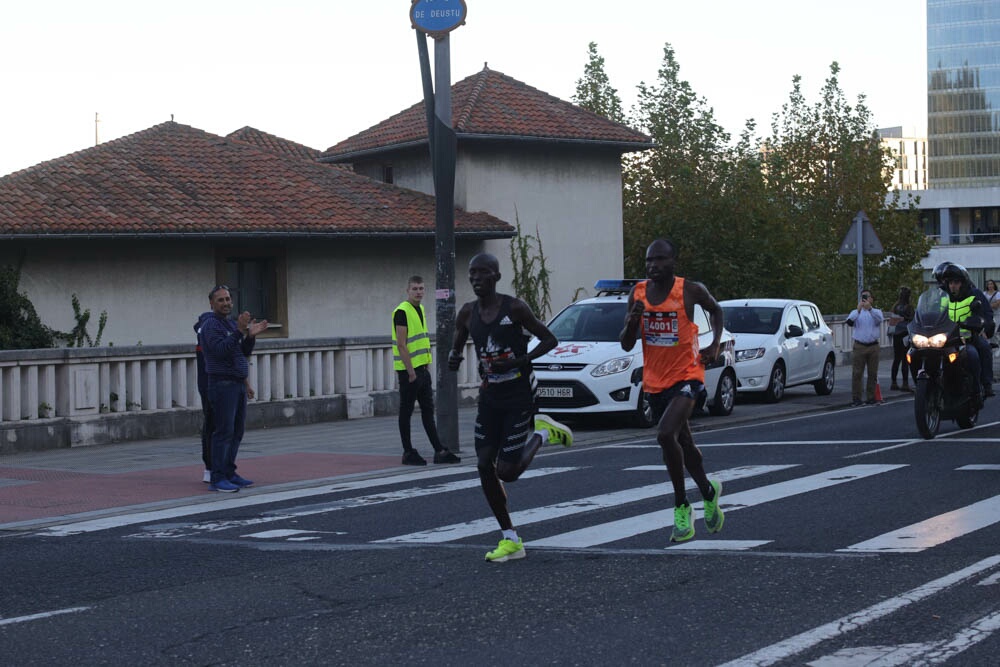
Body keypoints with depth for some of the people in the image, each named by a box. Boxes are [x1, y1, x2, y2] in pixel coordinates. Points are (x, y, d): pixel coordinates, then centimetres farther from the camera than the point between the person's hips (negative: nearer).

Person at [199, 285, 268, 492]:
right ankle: (217, 478, -14)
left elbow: (244, 352, 17)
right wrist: (239, 331, -28)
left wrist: (251, 336, 0)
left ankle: (229, 473, 16)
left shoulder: (232, 323, 18)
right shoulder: (211, 325, -9)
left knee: (236, 432, 10)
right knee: (224, 431, -13)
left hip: (238, 384, 9)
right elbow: (220, 349, -23)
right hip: (222, 384, -9)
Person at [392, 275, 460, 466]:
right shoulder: (402, 312, -14)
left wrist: (426, 365, 17)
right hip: (408, 370, -9)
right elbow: (401, 345, -18)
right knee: (406, 412, 0)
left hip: (422, 368, 9)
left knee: (428, 410, 9)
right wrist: (411, 371, -20)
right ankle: (408, 453, 6)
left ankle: (439, 451, 10)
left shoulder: (420, 309, 14)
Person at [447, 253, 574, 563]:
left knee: (507, 471, -10)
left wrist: (519, 361, -20)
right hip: (489, 396, 5)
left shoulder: (514, 308, -12)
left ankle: (541, 433, 19)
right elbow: (456, 348, 16)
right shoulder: (467, 313, 4)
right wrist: (453, 358, -9)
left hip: (518, 396, -5)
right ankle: (510, 540, 7)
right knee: (484, 466, -3)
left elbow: (549, 339, -7)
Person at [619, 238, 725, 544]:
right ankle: (709, 491, 41)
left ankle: (681, 505, -11)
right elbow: (626, 345, 3)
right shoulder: (638, 293, 0)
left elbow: (715, 309, 13)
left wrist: (715, 344, 0)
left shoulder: (690, 290, -9)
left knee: (665, 434, -25)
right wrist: (633, 320, -17)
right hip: (655, 381, 5)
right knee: (683, 443, 18)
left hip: (686, 376, -5)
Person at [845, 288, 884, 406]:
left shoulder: (876, 311, 10)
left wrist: (870, 308, -31)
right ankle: (856, 398, -3)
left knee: (872, 373, 3)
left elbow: (879, 318, -15)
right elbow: (850, 322, -11)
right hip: (859, 346, -1)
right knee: (856, 373, -5)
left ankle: (871, 398, 11)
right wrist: (858, 310, -25)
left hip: (873, 346, 1)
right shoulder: (856, 312, 10)